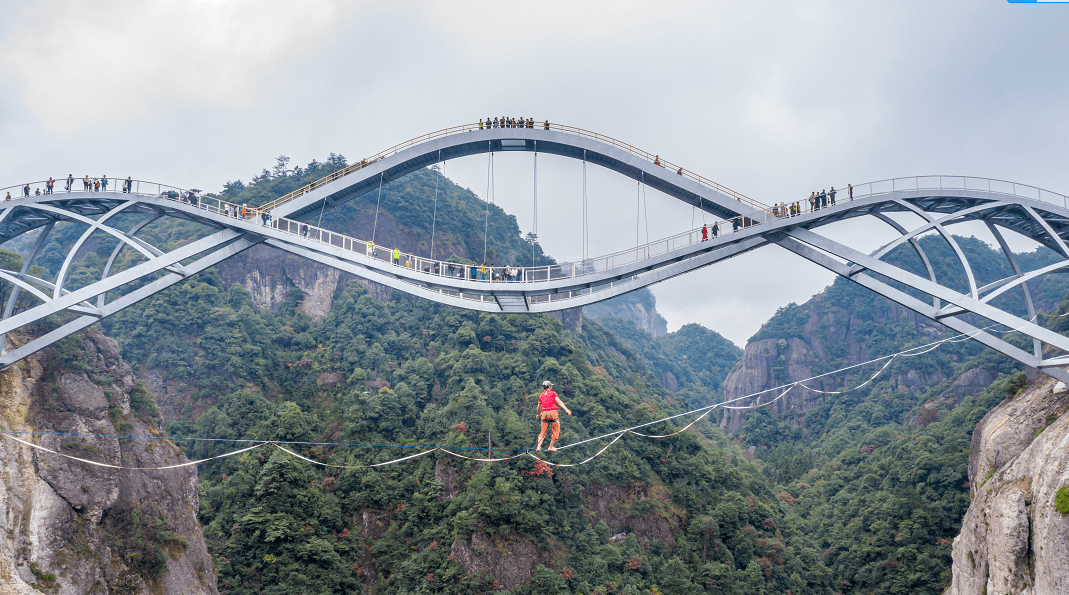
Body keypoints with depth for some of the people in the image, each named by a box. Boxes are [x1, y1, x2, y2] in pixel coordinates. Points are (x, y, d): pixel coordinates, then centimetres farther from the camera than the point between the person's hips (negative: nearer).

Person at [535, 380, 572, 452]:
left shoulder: (541, 395, 17)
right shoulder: (553, 393, 5)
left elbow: (538, 408, 25)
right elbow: (559, 402, -9)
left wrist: (539, 415, 44)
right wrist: (566, 409, -15)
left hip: (544, 414, 4)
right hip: (553, 413, -4)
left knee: (543, 432, 13)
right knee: (556, 432, 10)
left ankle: (538, 446, -4)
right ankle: (551, 447, 10)